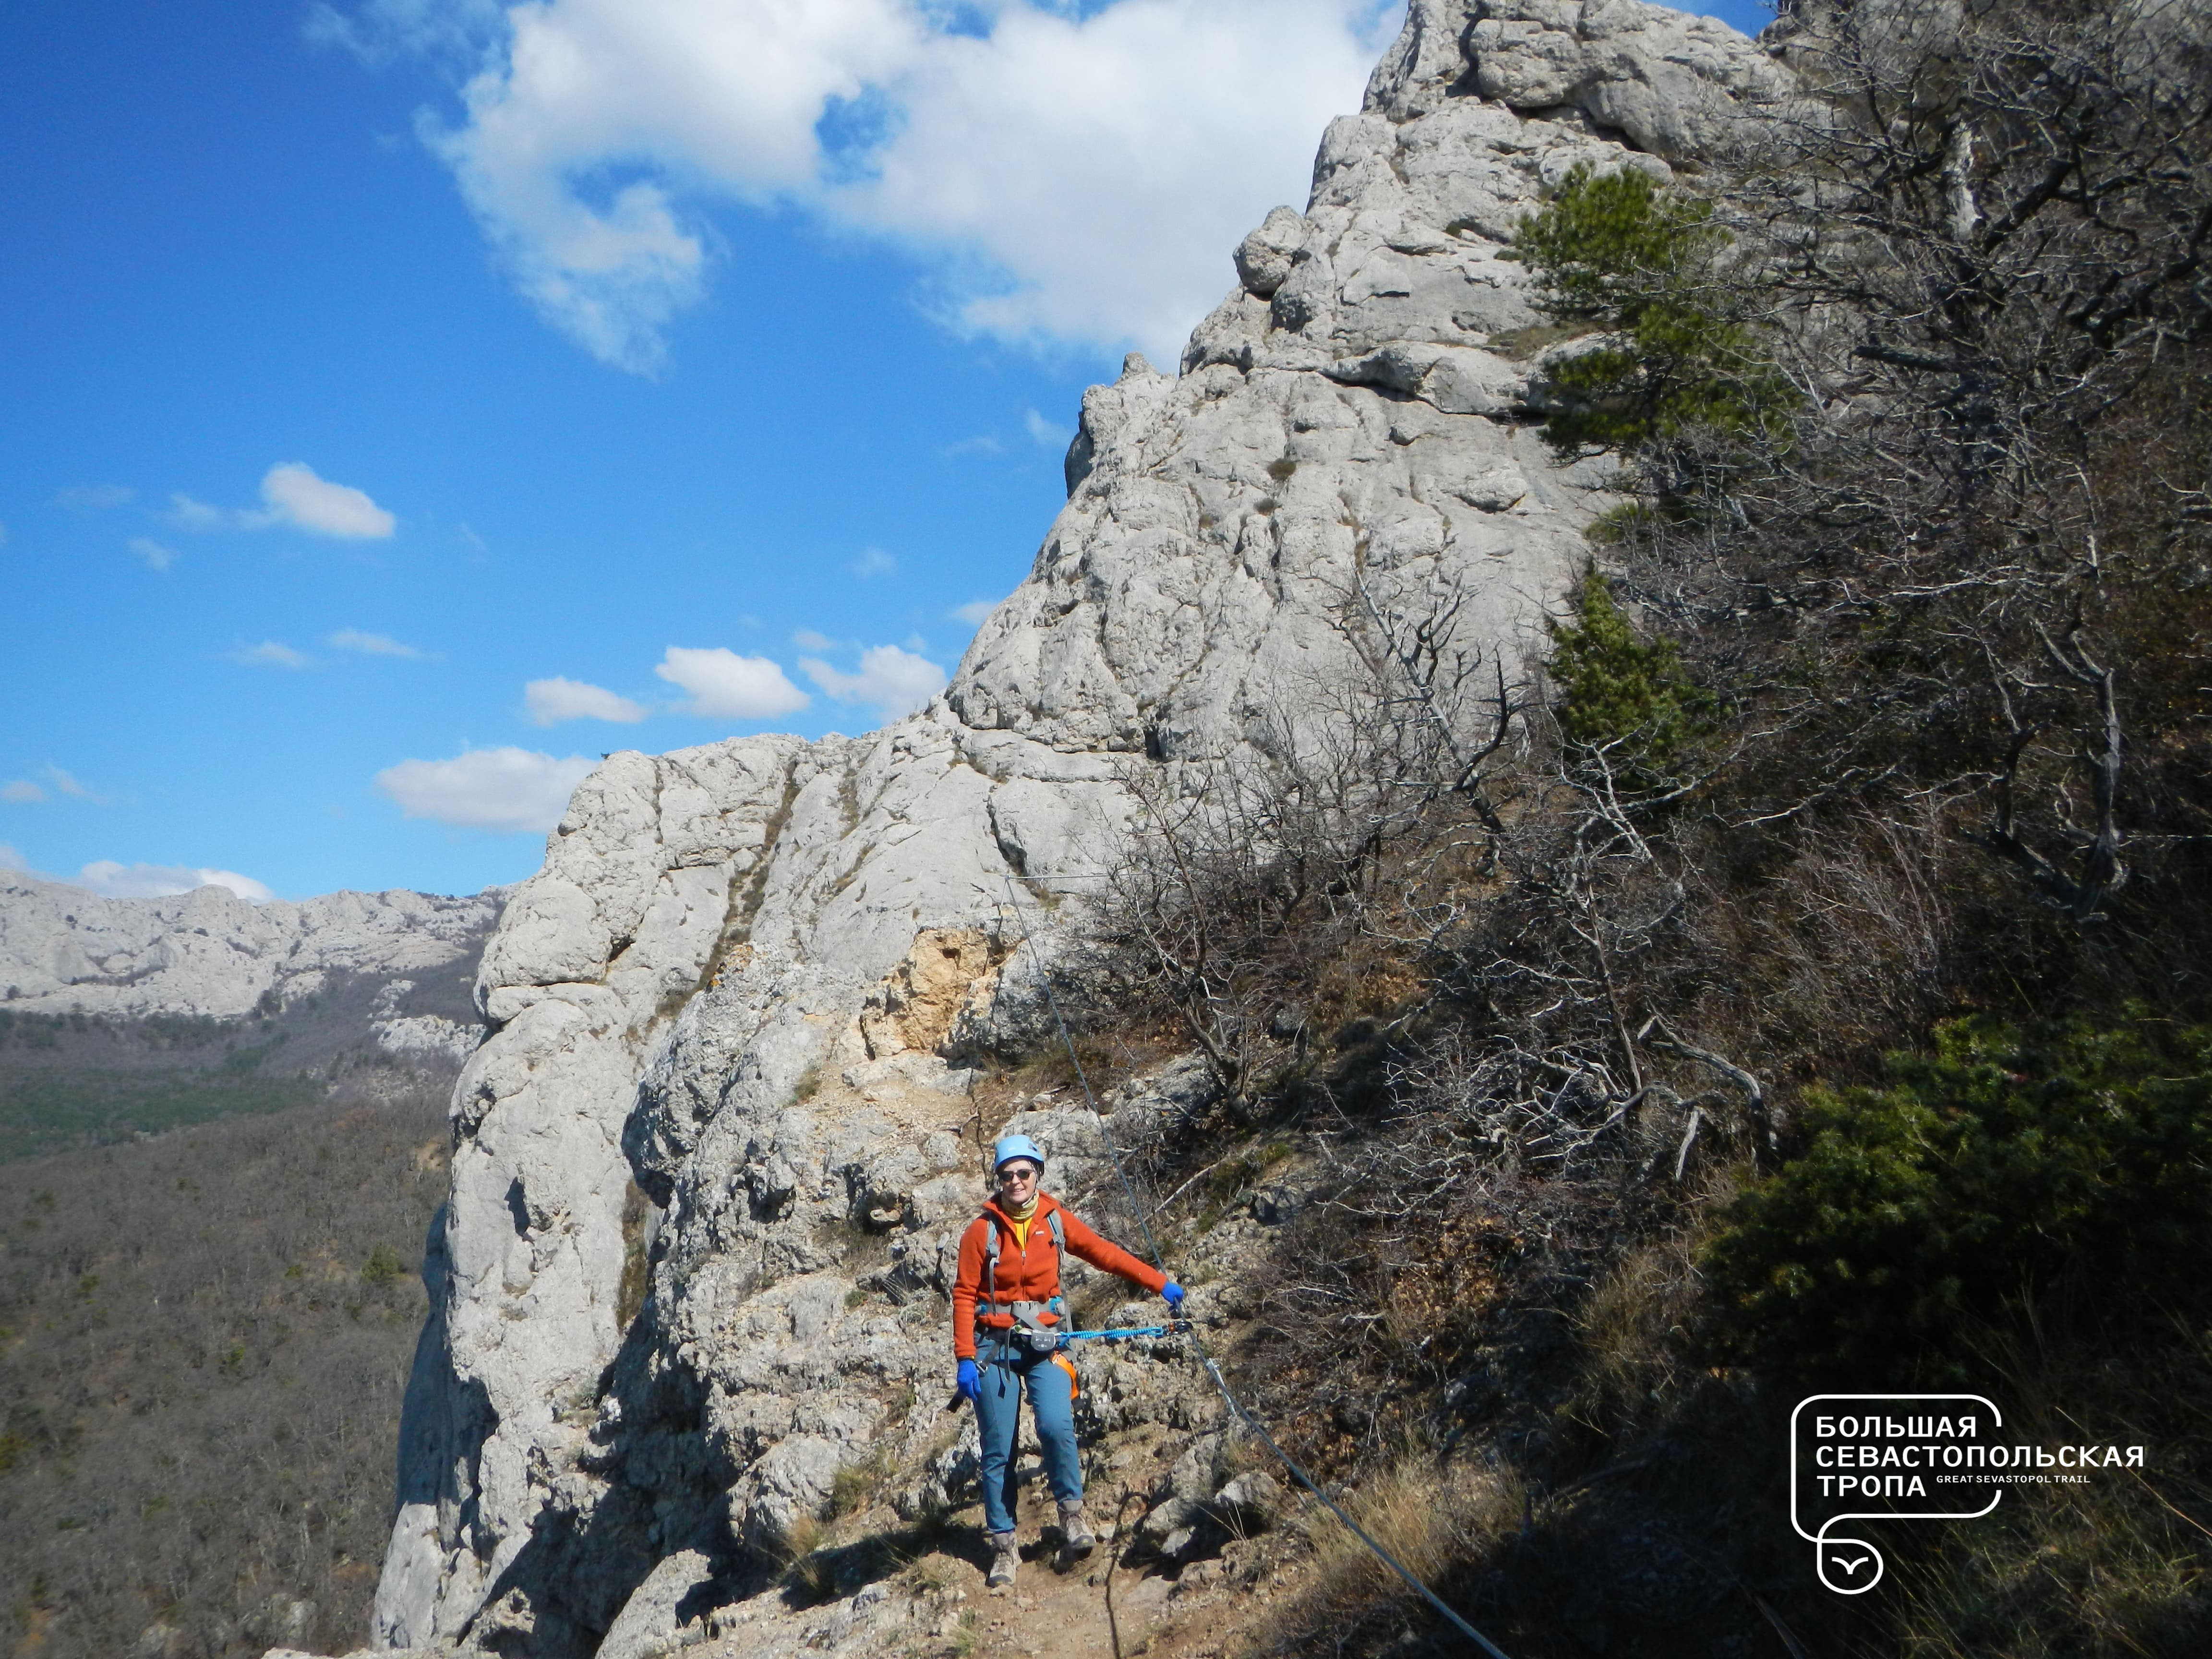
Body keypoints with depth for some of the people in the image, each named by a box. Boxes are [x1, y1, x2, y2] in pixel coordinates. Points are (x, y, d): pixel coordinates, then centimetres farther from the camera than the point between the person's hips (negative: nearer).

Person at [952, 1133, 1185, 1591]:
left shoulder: (1056, 1220, 3)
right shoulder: (982, 1230, -2)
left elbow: (1105, 1254, 8)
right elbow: (964, 1295, -2)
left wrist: (1159, 1283, 5)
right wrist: (965, 1357, -9)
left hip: (1044, 1341, 1)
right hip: (995, 1344, -1)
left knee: (1056, 1425, -21)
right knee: (998, 1450, 0)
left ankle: (1072, 1511, 2)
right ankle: (1004, 1546, 13)